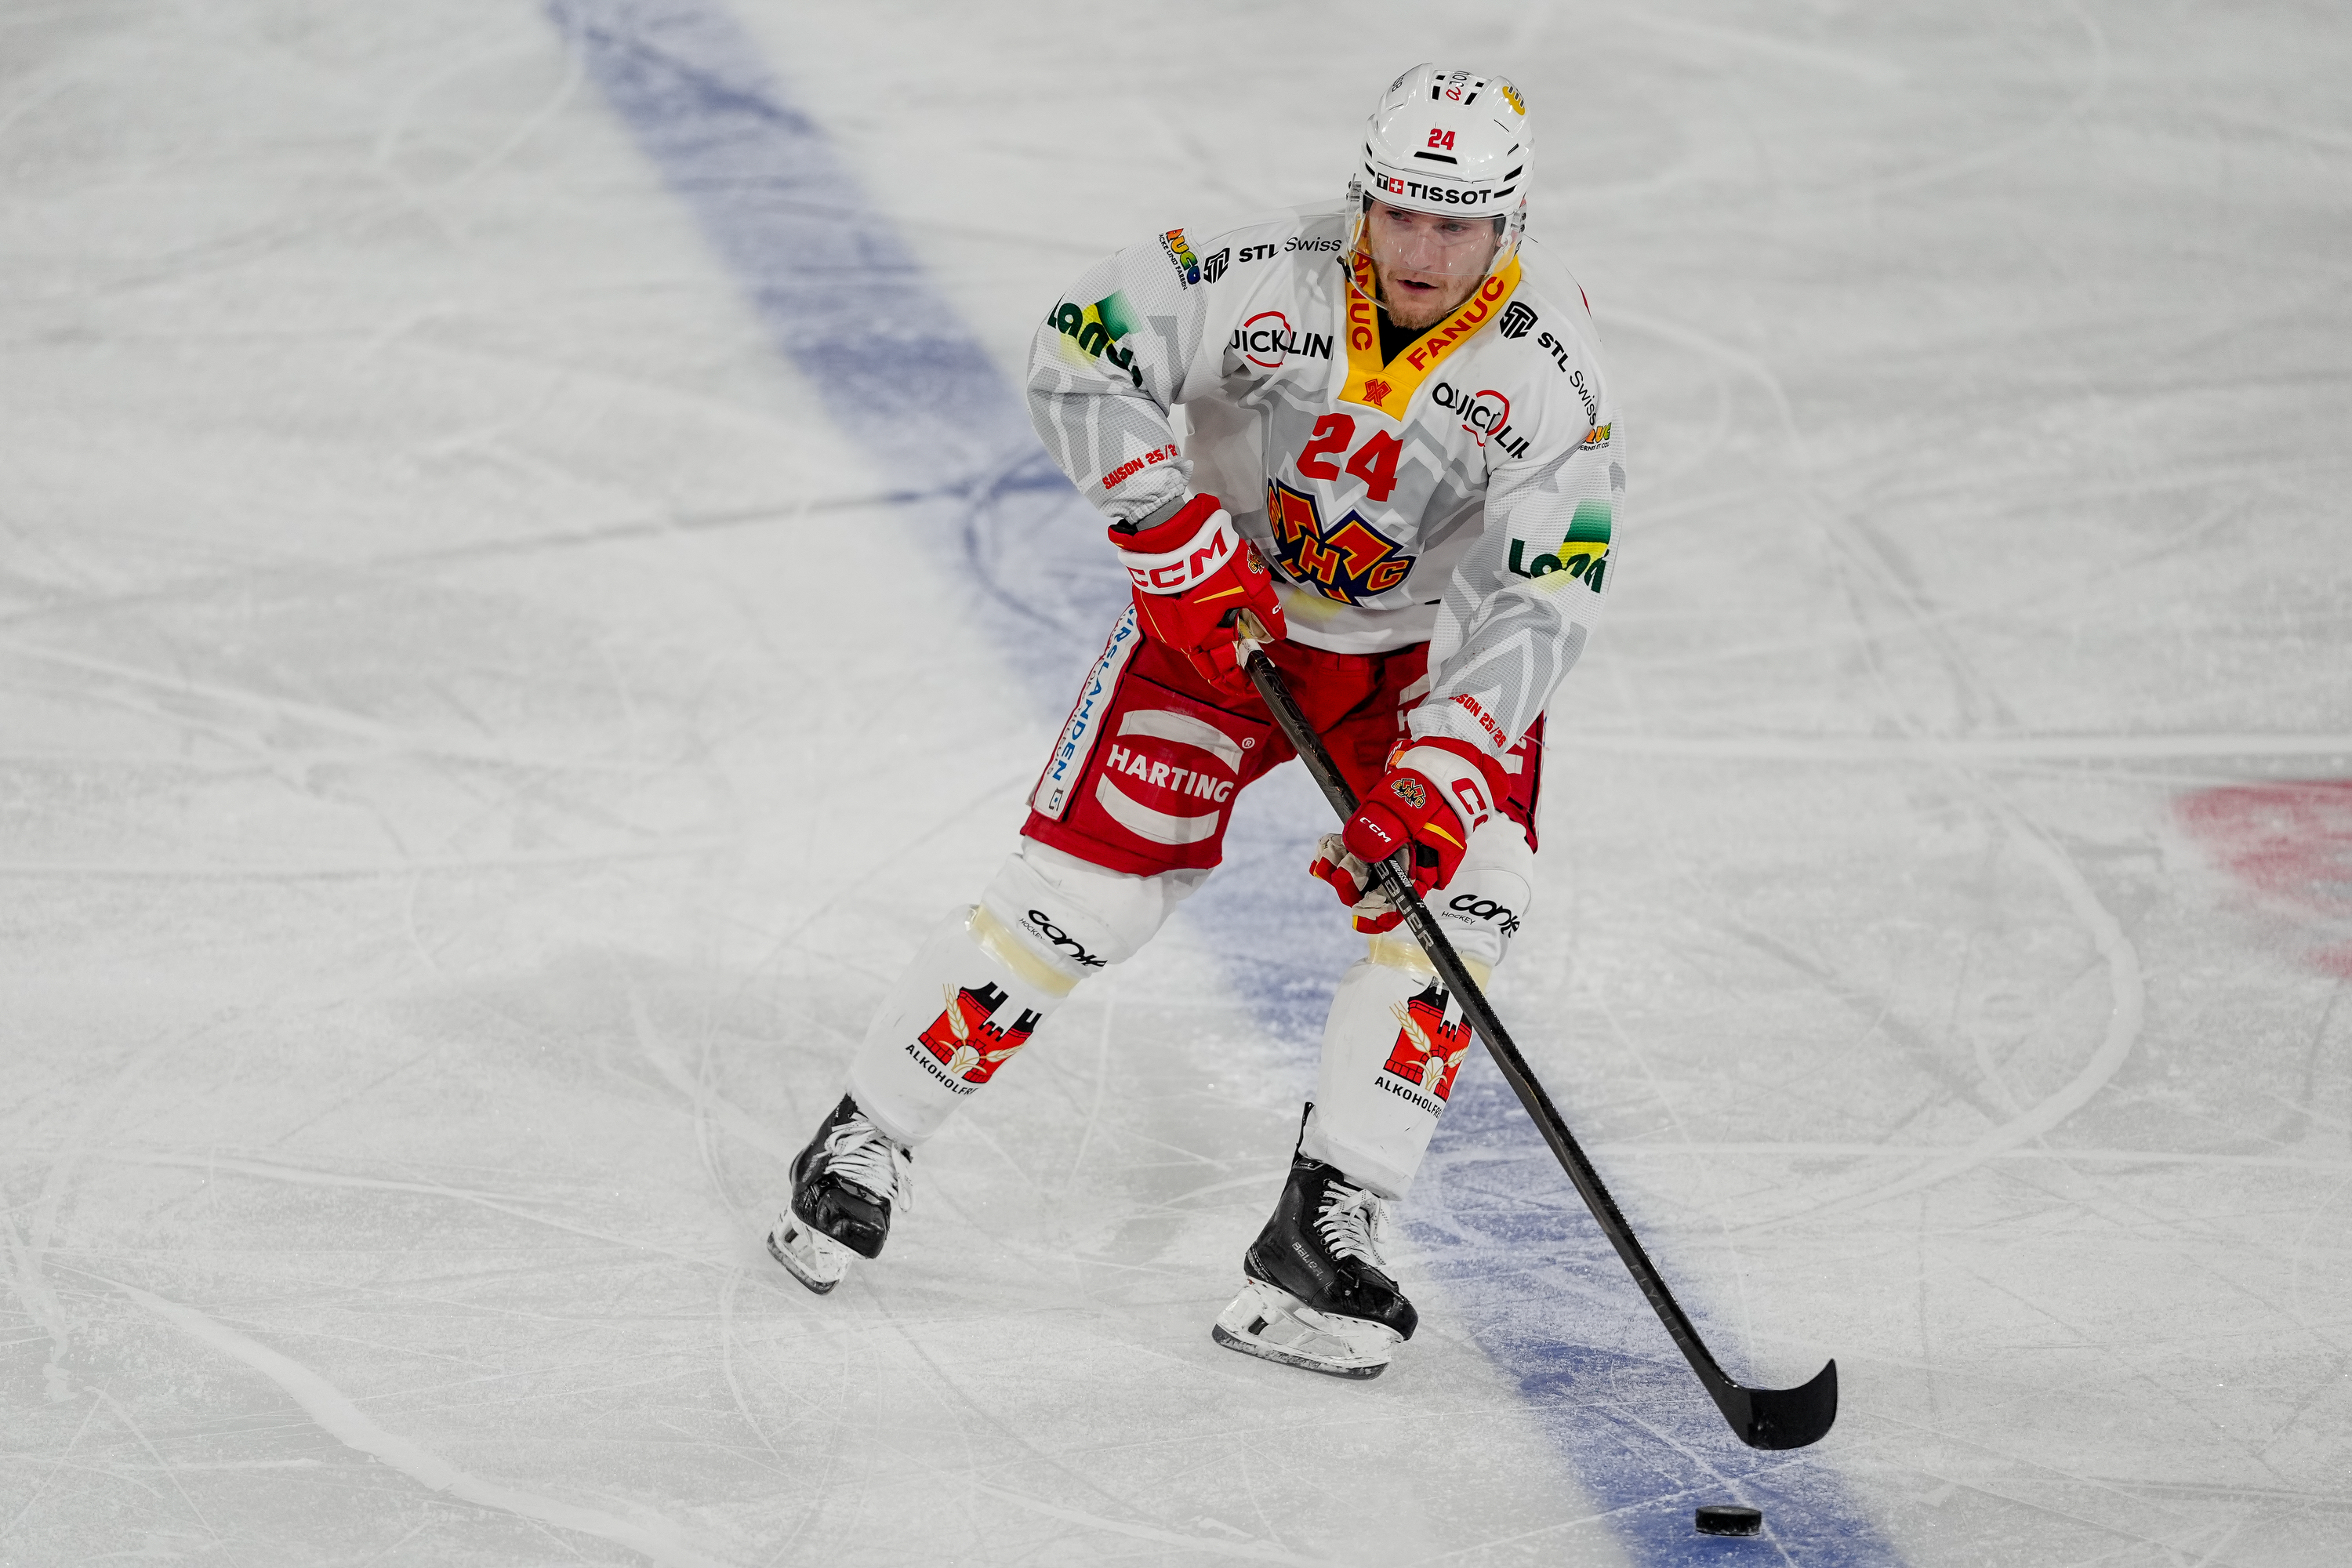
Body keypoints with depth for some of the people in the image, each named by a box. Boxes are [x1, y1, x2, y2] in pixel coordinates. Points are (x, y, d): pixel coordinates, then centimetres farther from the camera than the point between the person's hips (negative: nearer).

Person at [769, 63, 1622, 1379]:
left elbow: (1542, 599, -25)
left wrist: (1440, 773, -36)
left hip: (1430, 652, 1)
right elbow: (1082, 357, -17)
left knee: (1456, 892, -20)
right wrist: (1176, 532, -26)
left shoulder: (1552, 368, -22)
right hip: (1222, 614, -1)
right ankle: (865, 1148, 10)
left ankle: (1323, 1242, -16)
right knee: (1081, 893, -8)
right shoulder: (1269, 275, -23)